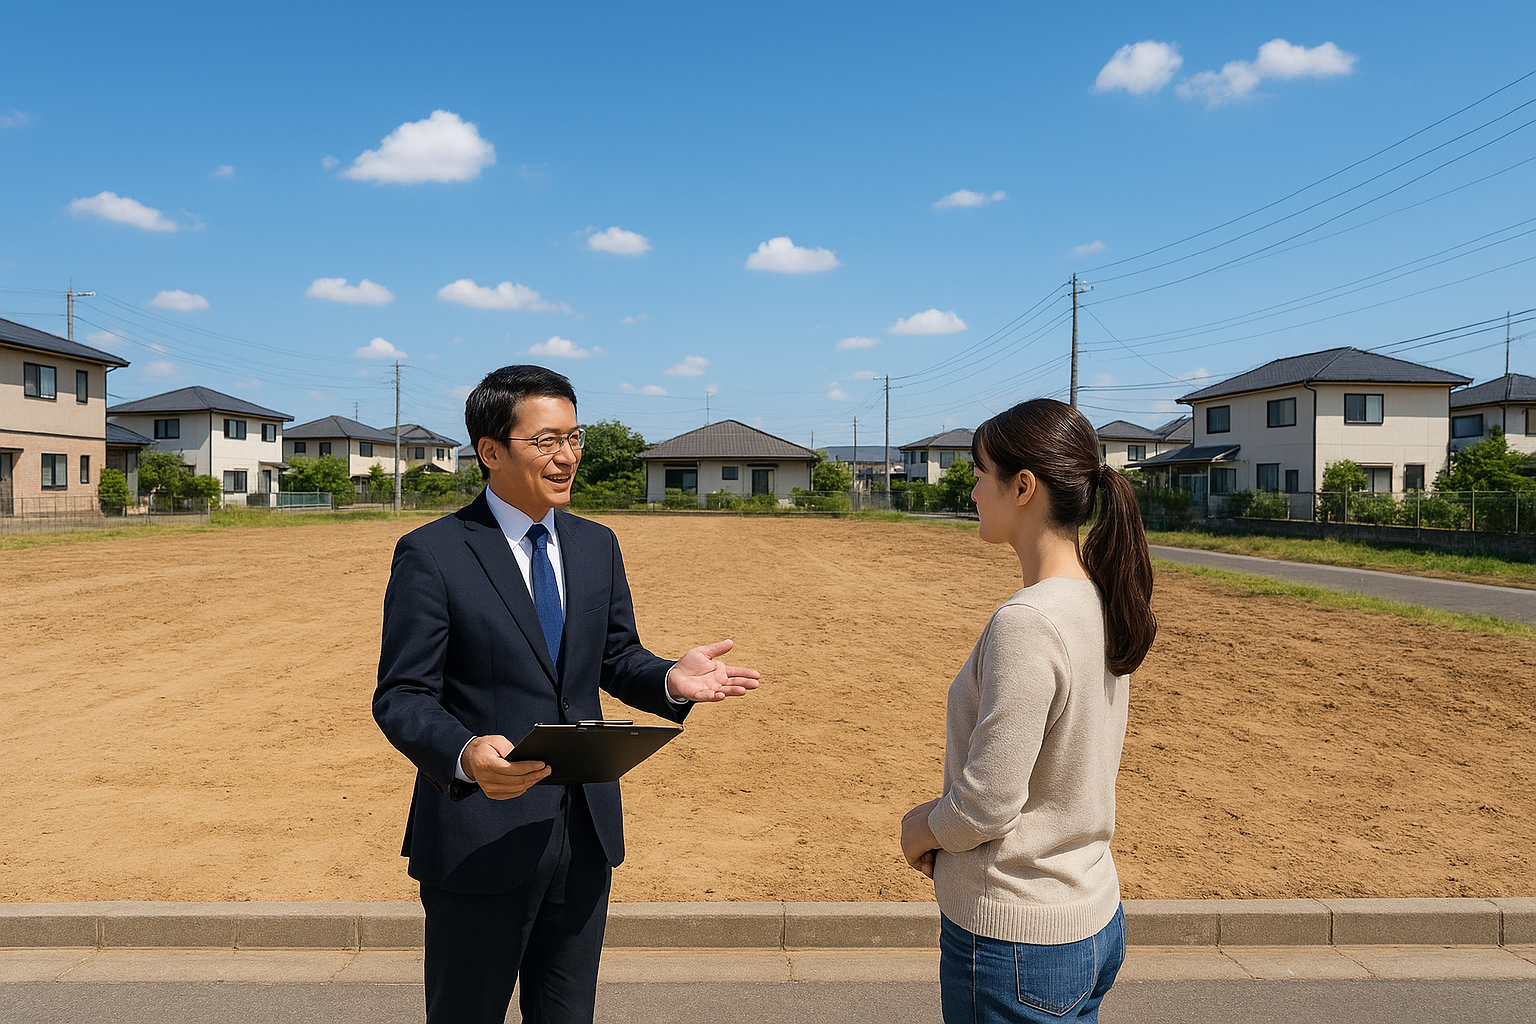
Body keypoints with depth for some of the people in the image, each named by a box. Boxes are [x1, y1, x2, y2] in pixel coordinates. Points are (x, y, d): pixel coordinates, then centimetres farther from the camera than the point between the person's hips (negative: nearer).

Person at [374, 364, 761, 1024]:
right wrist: (465, 756, -33)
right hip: (480, 838, -5)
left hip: (585, 828, 5)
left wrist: (670, 680, -9)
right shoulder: (430, 555, -11)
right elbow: (401, 698, -13)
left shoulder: (597, 545, 7)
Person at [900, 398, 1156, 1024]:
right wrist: (949, 820, 5)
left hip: (1016, 942, -8)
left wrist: (923, 827, -3)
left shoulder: (1026, 624, -26)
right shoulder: (1103, 604, 1)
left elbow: (987, 802, -23)